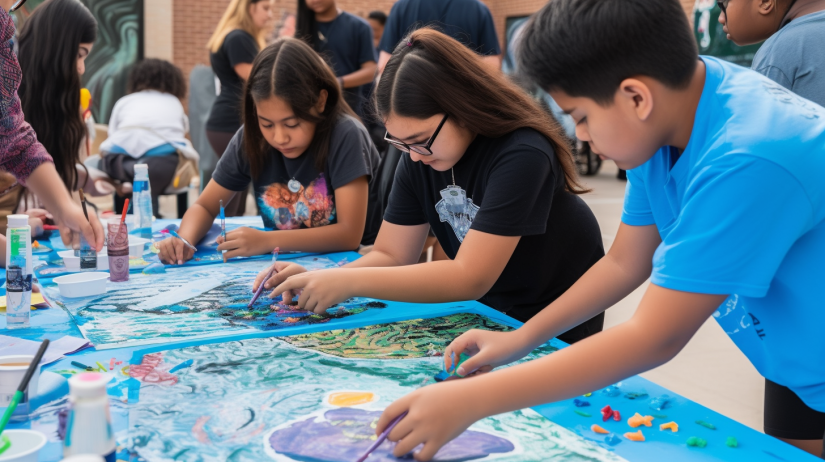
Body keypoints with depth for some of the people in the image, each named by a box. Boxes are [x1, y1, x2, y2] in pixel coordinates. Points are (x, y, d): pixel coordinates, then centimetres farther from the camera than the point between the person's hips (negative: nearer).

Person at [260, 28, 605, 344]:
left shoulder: (521, 155, -29)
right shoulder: (419, 157, -9)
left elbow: (471, 277, -33)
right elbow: (392, 255, -6)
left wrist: (349, 282, -36)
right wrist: (318, 282, -25)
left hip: (557, 328, -4)